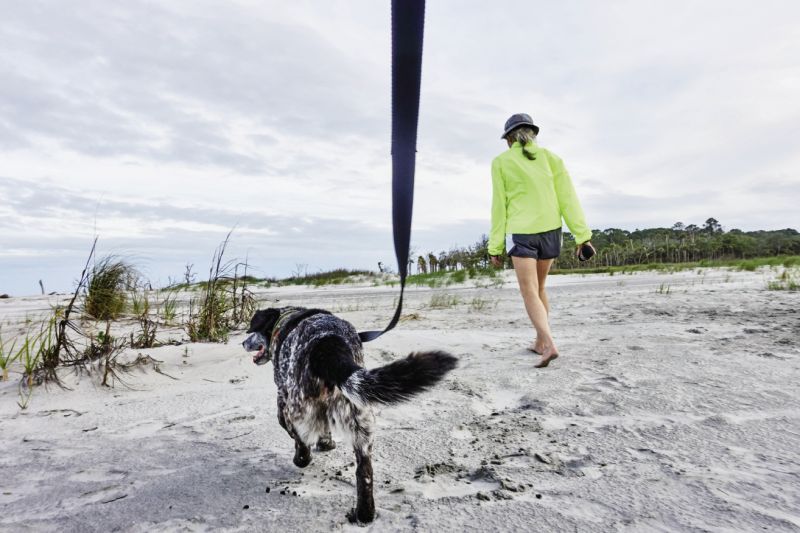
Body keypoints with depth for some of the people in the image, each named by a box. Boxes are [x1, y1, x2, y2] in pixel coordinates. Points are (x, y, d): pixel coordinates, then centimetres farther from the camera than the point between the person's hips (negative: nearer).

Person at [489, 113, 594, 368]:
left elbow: (499, 206, -3)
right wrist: (582, 234, -2)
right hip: (550, 229, 4)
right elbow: (568, 197, 0)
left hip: (522, 233, -4)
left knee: (529, 292, -3)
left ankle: (549, 344, -21)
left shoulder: (501, 162, 0)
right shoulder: (550, 157, 7)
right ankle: (540, 342, 23)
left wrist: (495, 247, 1)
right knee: (538, 288, 18)